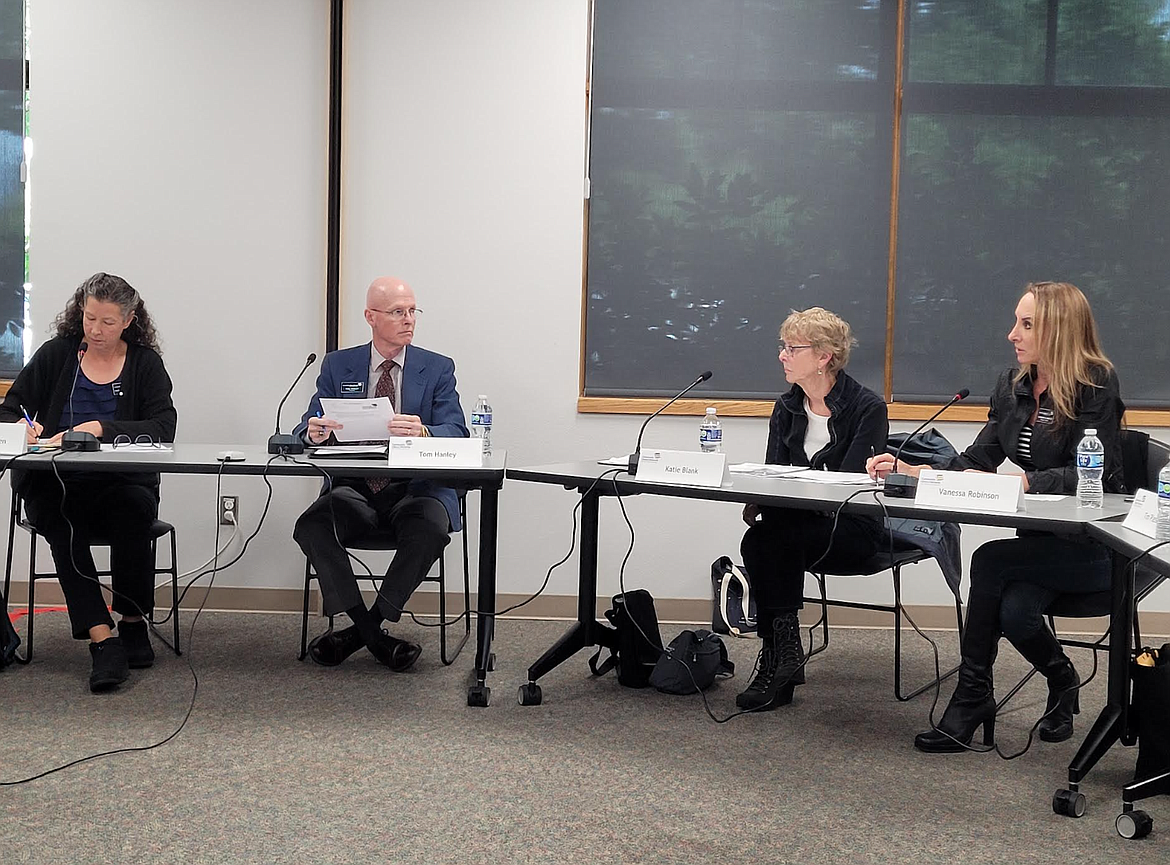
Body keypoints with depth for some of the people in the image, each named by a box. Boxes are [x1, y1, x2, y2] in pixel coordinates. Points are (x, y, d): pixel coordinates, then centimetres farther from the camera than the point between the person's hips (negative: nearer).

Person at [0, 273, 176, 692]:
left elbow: (163, 429, -8)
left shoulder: (145, 363, 8)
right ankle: (103, 638, -39)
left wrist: (101, 429, -22)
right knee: (60, 522, -33)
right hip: (54, 483, 1)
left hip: (121, 484, -1)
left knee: (134, 509, -34)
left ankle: (133, 622, -15)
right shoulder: (56, 355, 12)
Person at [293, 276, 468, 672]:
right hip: (353, 489, 2)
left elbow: (456, 433, -6)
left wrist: (423, 432, -29)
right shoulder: (338, 365, 11)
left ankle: (363, 627, -18)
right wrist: (315, 432, -21)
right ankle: (374, 636, -20)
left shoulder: (437, 368, 7)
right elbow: (308, 428, 5)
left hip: (415, 489, -1)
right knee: (311, 526, -28)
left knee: (430, 528, -34)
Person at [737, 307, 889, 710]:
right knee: (758, 539, -28)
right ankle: (782, 659, -22)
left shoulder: (868, 408, -8)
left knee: (772, 537, -31)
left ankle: (778, 657, -21)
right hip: (795, 524, 5)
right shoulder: (786, 408, 11)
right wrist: (760, 499, -19)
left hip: (853, 529, -5)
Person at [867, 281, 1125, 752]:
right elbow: (977, 461, 6)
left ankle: (972, 693, -14)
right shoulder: (1013, 384, 8)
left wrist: (1023, 482, -29)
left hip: (1092, 546, -5)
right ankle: (1061, 681, 8)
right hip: (1040, 539, 5)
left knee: (992, 561, -26)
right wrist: (913, 471, -7)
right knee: (1014, 612, -24)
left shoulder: (1095, 386, -12)